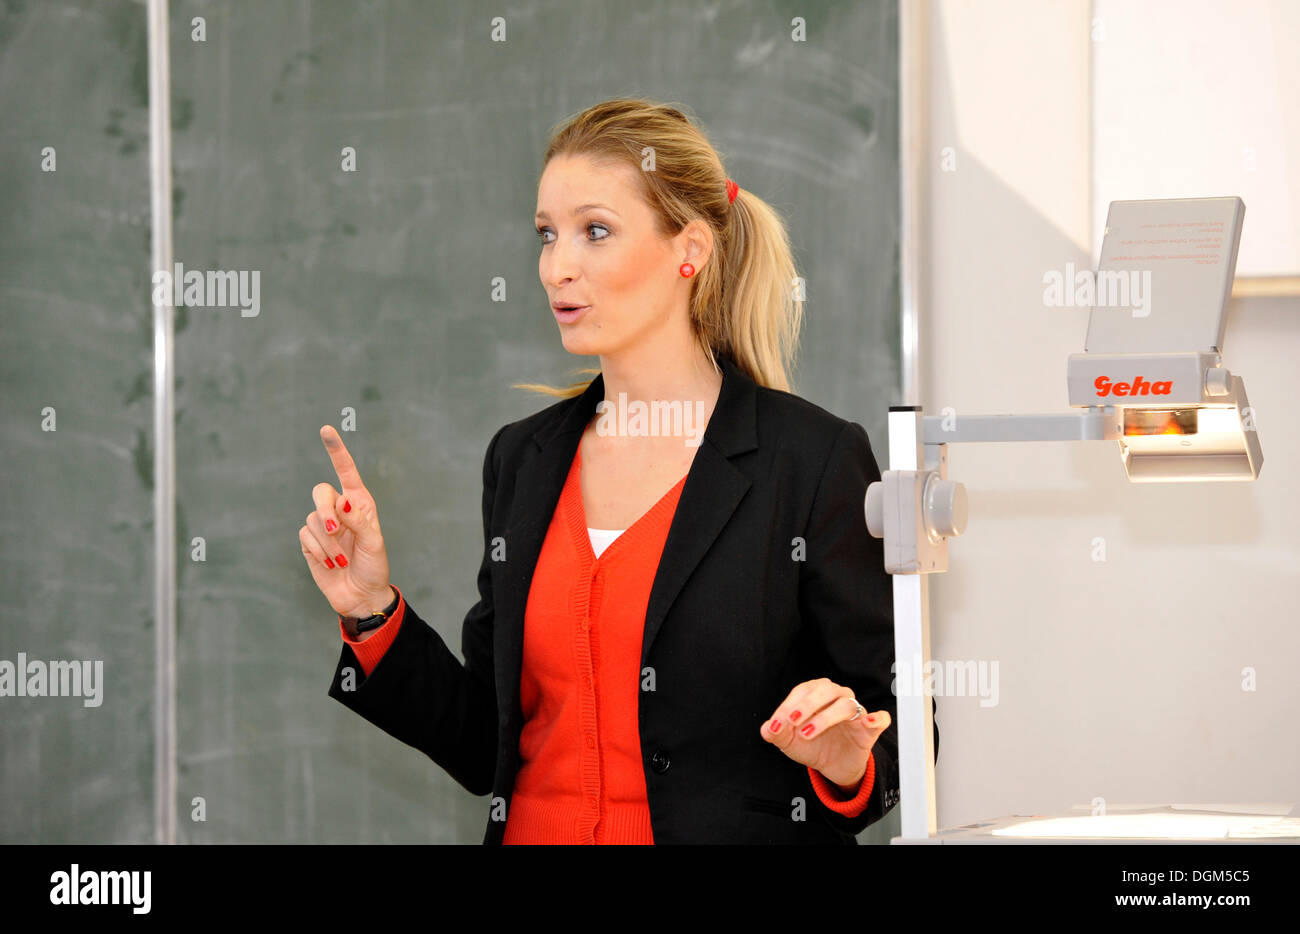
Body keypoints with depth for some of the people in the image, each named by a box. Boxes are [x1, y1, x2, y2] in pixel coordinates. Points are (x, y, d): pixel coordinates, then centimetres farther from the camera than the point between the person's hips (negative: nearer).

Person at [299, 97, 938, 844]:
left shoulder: (814, 459, -9)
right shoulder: (523, 458, 7)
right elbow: (488, 745, 9)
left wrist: (845, 764, -24)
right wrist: (372, 614, -1)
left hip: (739, 828, -4)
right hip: (539, 829, 4)